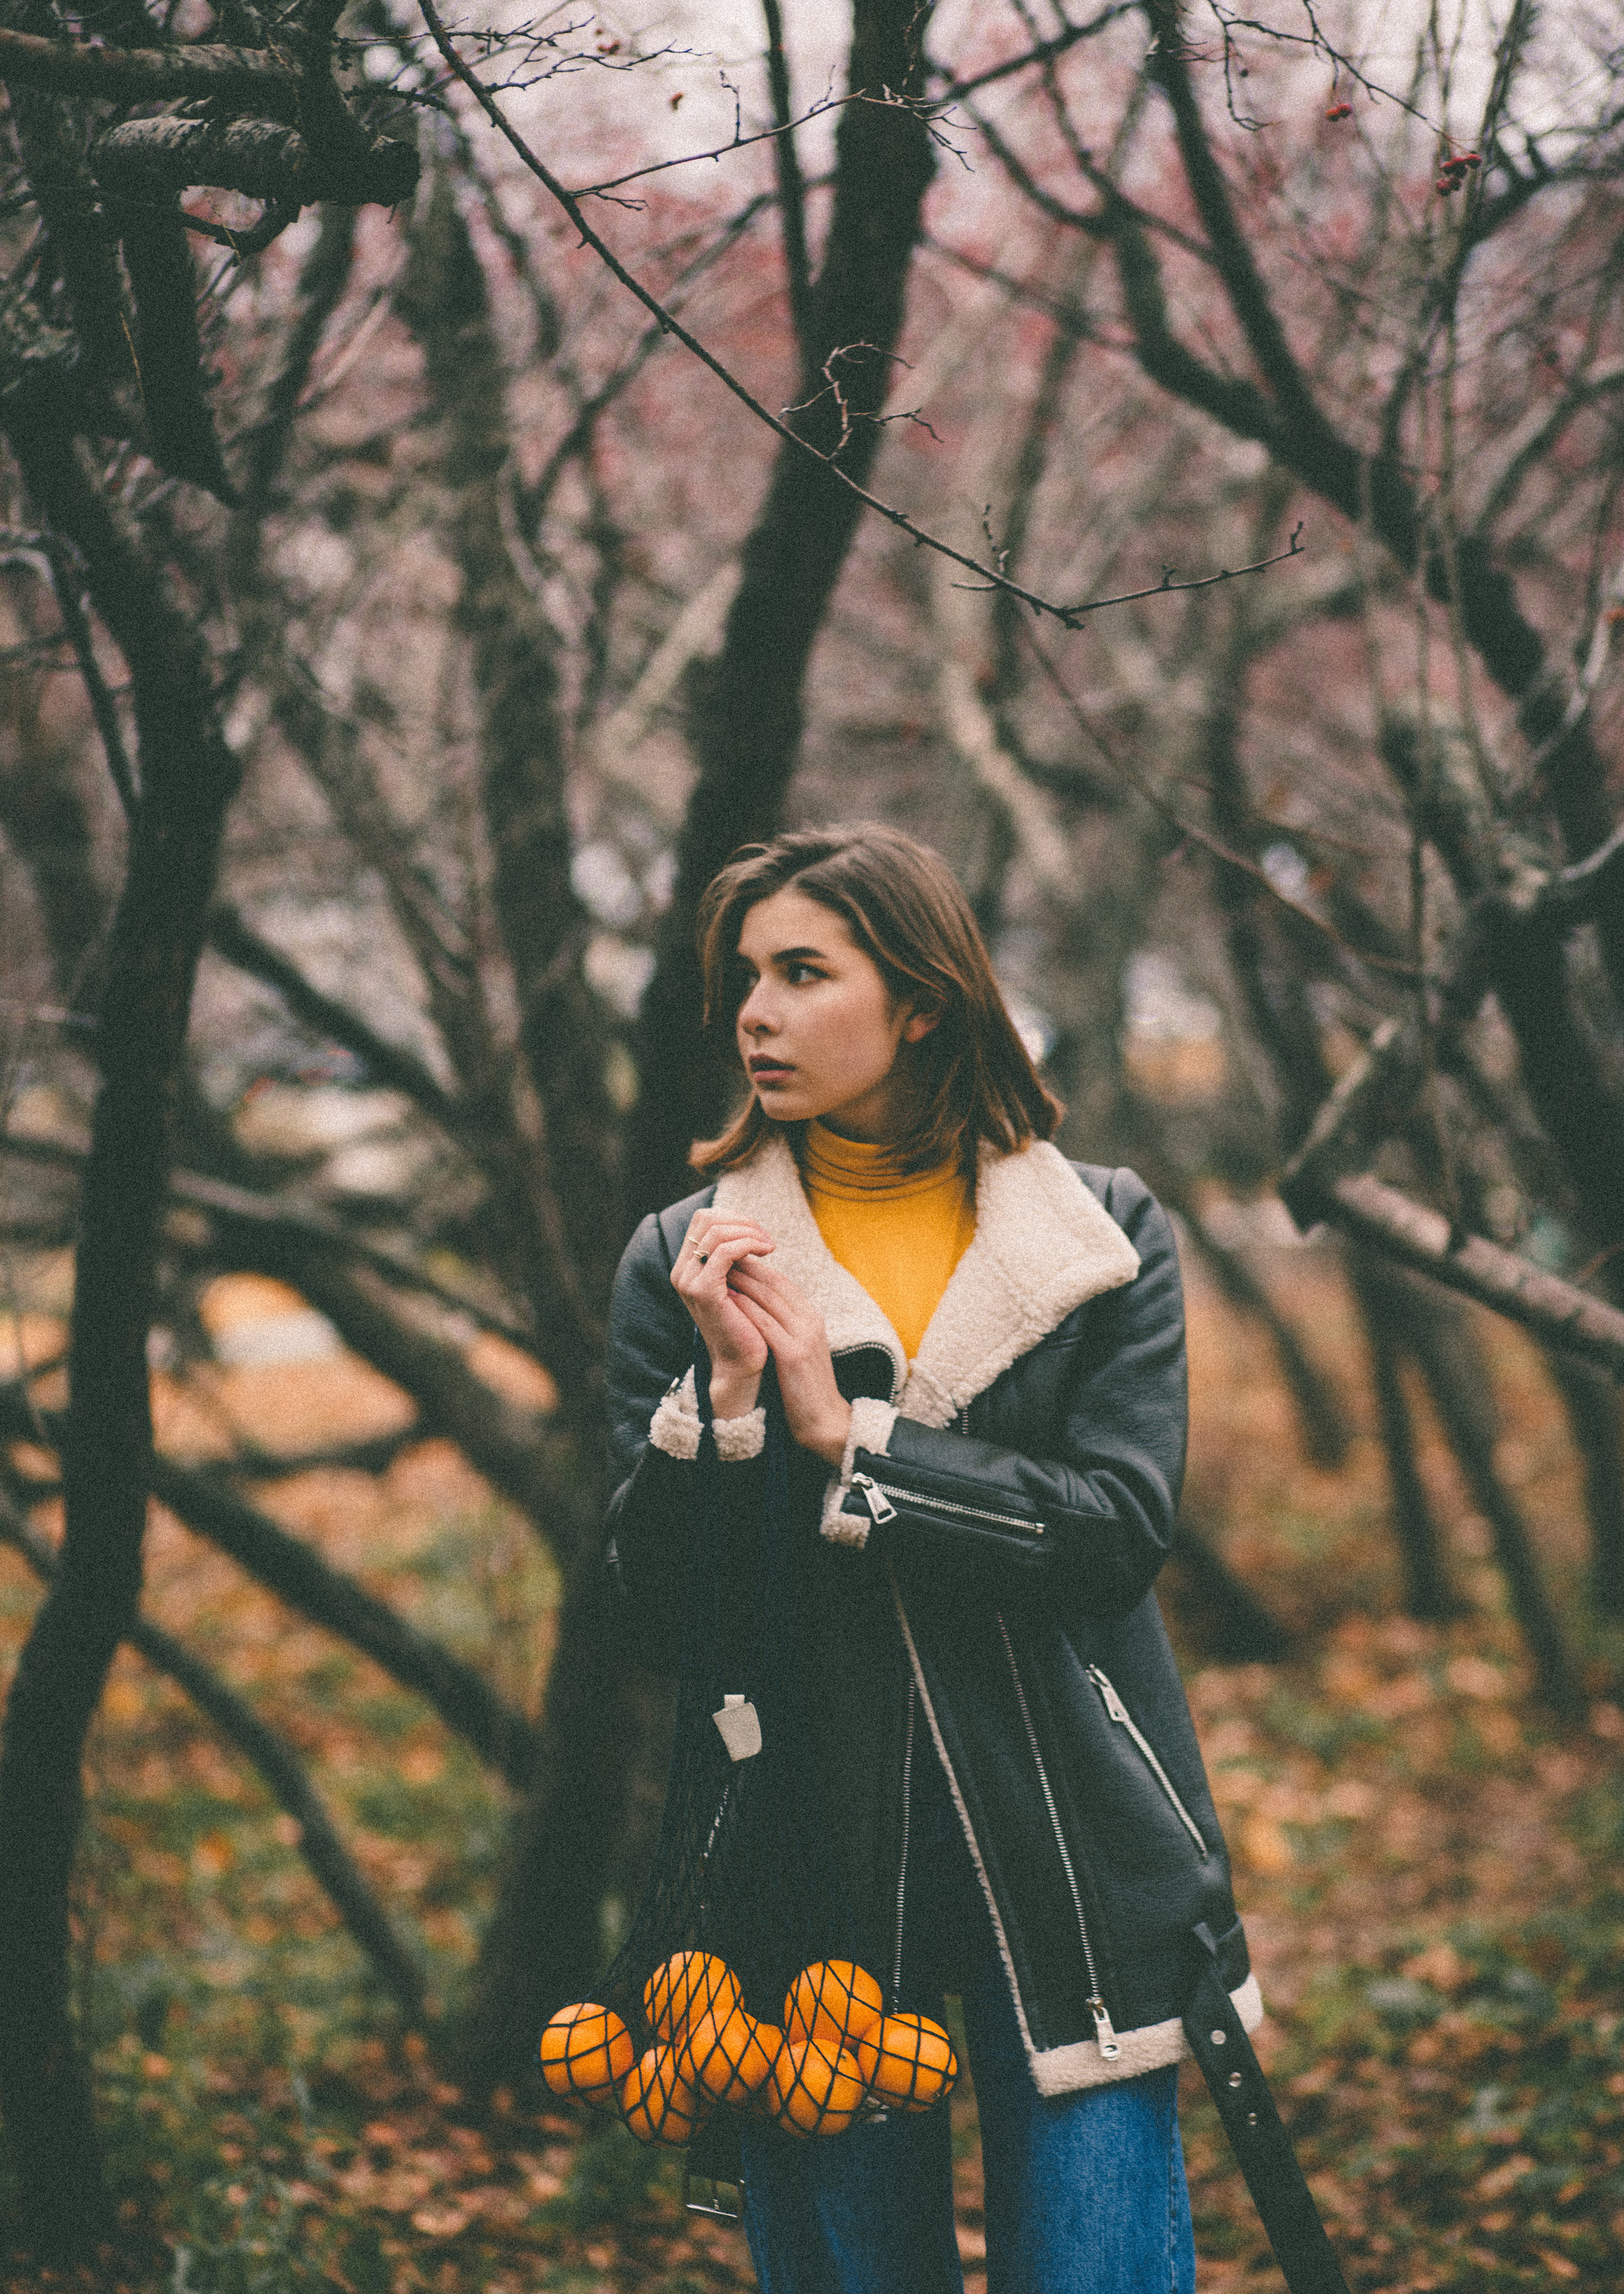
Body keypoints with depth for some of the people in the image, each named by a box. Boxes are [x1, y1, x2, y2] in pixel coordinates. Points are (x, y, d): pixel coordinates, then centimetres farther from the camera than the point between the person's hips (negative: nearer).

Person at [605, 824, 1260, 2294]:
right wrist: (722, 1397, -16)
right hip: (811, 1857, 1)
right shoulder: (686, 1262, 4)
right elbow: (651, 1587, 0)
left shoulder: (1107, 1239, 3)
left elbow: (1120, 1529, -10)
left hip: (1073, 1864, -1)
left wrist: (849, 1443, -15)